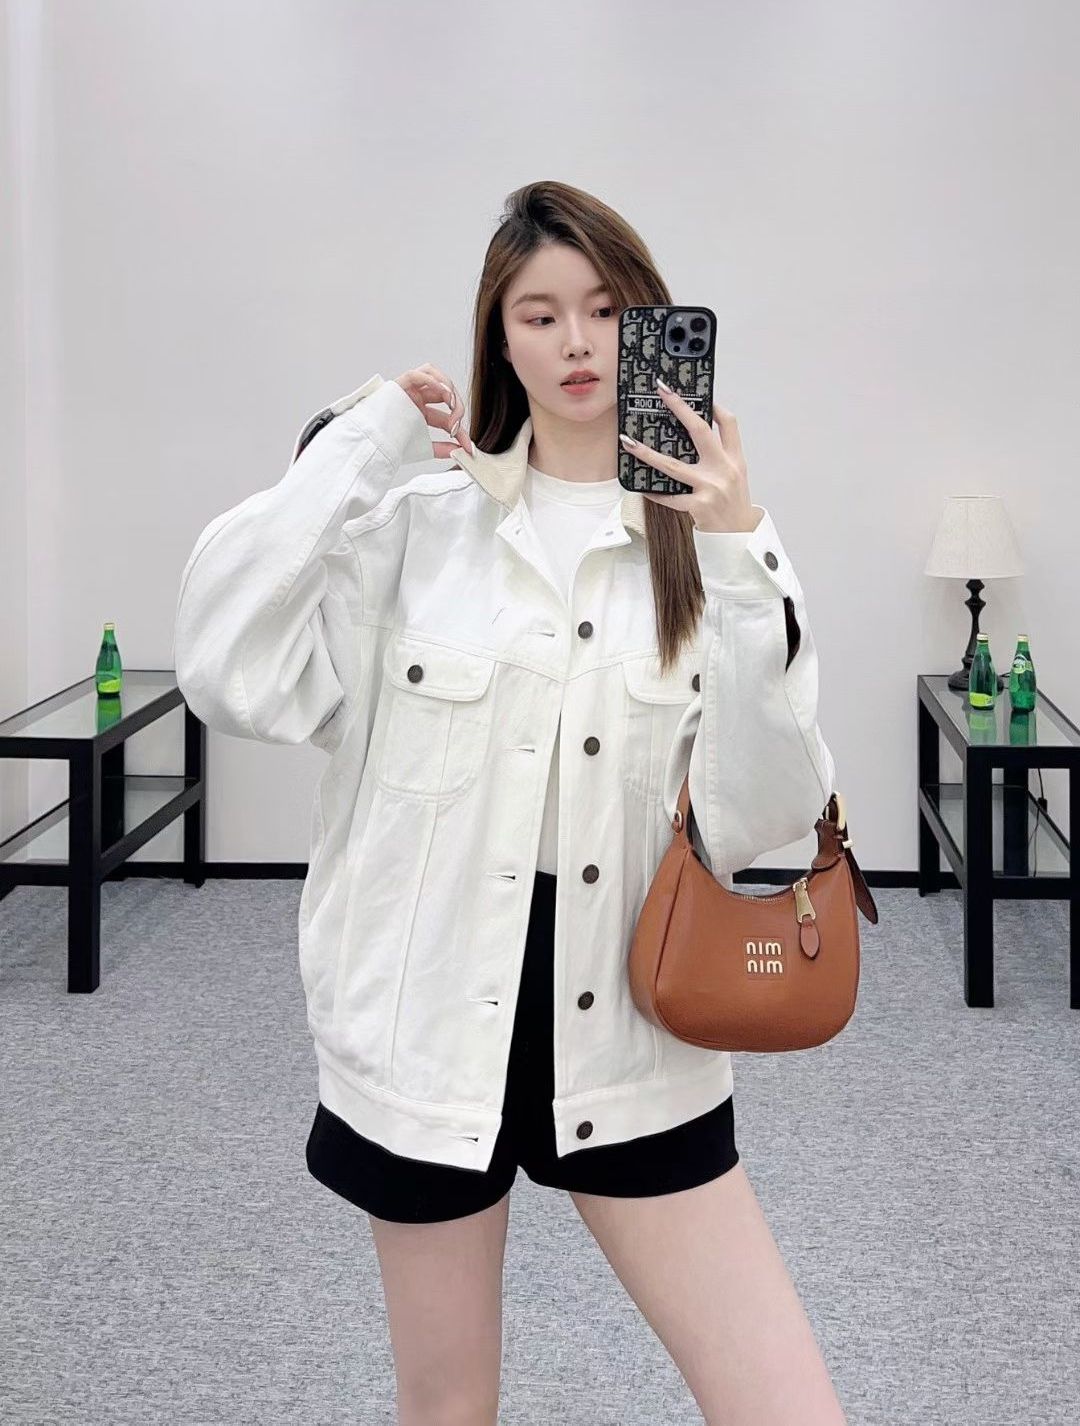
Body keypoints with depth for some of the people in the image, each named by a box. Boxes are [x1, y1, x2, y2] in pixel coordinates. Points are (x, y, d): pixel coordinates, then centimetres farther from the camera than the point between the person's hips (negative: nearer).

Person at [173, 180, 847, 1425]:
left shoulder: (707, 540, 1)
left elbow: (759, 821, -9)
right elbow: (231, 676, -15)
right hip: (434, 1029, 0)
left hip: (632, 1049, 1)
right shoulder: (421, 522, 0)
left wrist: (737, 562, -18)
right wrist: (360, 442, -10)